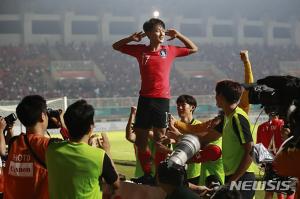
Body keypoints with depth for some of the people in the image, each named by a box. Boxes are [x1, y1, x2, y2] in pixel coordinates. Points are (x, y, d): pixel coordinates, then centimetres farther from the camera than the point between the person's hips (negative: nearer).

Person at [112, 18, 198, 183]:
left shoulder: (169, 50, 3)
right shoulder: (140, 50, 3)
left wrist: (178, 35, 4)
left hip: (162, 99, -1)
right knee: (140, 140, 6)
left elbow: (194, 49, 15)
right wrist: (131, 38, -1)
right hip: (145, 98, 1)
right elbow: (116, 46, 16)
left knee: (159, 138, 1)